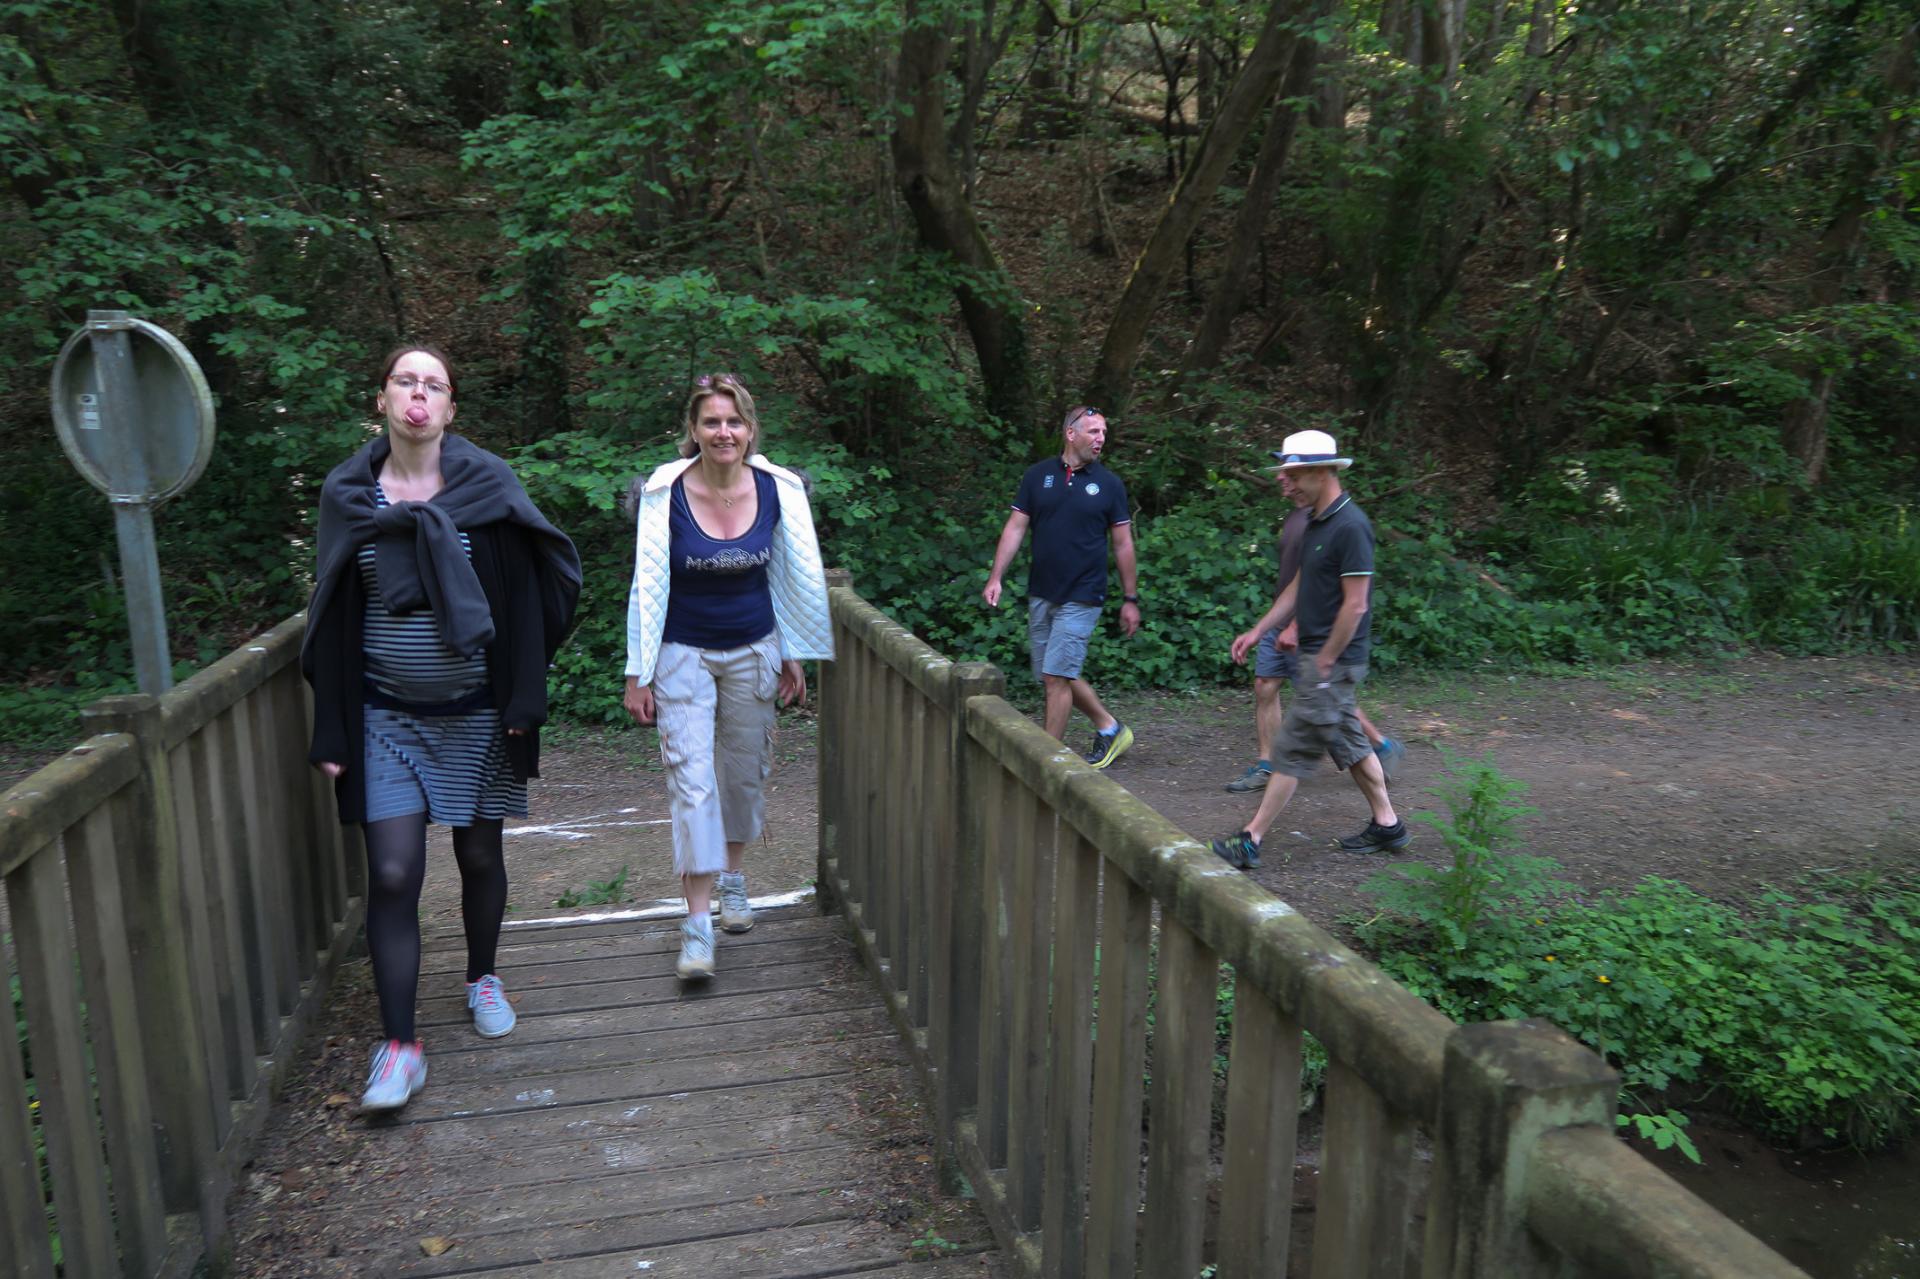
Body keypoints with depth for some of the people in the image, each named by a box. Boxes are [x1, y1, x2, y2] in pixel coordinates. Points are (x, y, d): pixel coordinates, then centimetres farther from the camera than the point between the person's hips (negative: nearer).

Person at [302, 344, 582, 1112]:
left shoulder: (485, 486, -4)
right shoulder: (349, 495, 1)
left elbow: (522, 596, -4)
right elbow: (334, 619, 4)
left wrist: (524, 700, -8)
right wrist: (332, 732, 2)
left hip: (475, 711, 0)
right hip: (388, 716, 1)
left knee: (480, 854, 12)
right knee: (393, 874, -5)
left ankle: (482, 977, 37)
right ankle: (399, 1047, 4)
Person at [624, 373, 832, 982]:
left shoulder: (778, 489, -9)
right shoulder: (665, 492, -15)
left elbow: (799, 576, 3)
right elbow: (648, 584, -9)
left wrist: (793, 655, 7)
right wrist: (638, 674, -7)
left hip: (753, 650, 3)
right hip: (683, 652, -2)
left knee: (744, 772, 14)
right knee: (691, 781, -8)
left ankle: (733, 879, 37)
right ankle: (697, 925, -4)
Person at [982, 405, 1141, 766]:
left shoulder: (1109, 484, -1)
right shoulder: (1038, 475, 4)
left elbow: (1123, 544, 3)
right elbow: (1015, 528, 4)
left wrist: (1130, 599, 3)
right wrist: (995, 578, -4)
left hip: (1081, 598, -4)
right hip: (1040, 595, 4)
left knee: (1057, 676, -8)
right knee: (1053, 676, 12)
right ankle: (1110, 729, 30)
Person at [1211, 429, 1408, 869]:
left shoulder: (1350, 527, -19)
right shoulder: (1316, 522, 11)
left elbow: (1355, 605, -21)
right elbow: (1299, 586, 19)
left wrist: (1324, 662, -16)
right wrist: (1258, 631, 15)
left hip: (1333, 660, -10)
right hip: (1318, 655, 10)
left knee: (1294, 750, -5)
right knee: (1348, 742, 17)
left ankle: (1250, 841, 0)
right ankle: (1387, 825, 29)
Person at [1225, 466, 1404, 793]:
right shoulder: (1294, 515, 11)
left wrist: (1295, 627, -26)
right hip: (1281, 621, 9)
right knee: (1264, 687, 5)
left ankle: (1384, 746, 21)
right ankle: (1265, 767, 13)